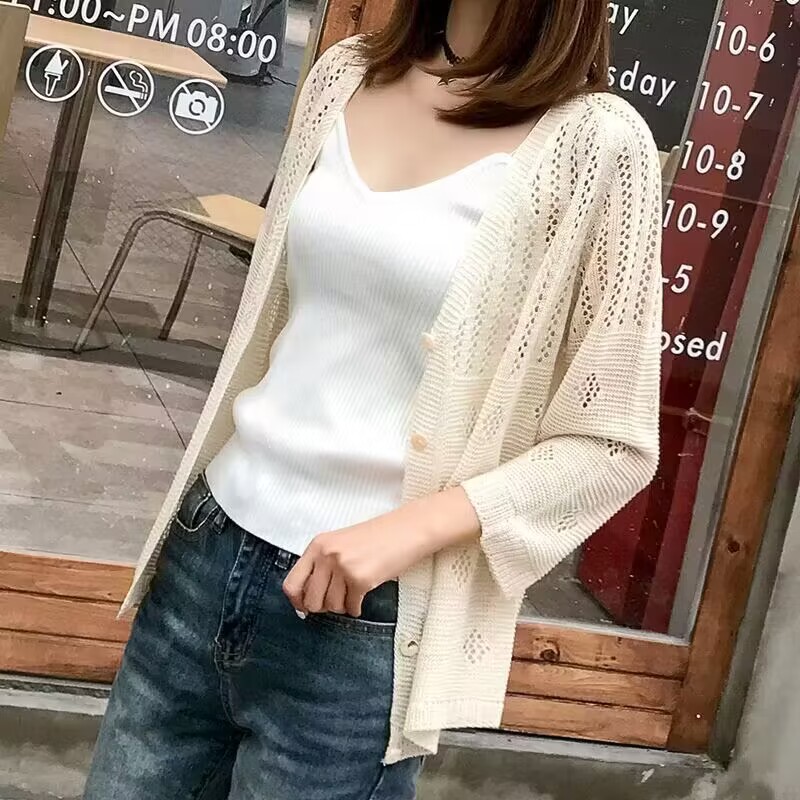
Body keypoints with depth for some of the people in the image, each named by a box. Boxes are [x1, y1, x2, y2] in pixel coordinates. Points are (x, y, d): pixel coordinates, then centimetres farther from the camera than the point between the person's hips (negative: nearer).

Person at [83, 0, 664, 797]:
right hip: (208, 549, 5)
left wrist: (411, 527, -20)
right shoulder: (345, 74, 6)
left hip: (367, 614, -5)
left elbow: (613, 445, -10)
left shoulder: (594, 144, -11)